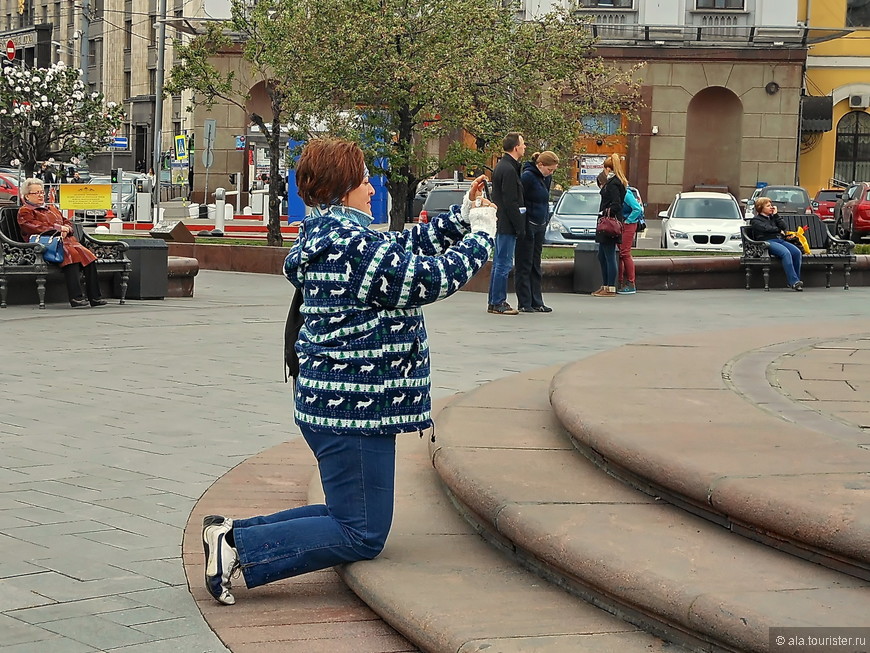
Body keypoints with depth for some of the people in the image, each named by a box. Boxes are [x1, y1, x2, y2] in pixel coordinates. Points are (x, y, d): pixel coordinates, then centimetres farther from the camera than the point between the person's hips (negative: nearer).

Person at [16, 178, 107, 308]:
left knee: (88, 255, -22)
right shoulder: (24, 212, 10)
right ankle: (75, 297, -43)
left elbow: (67, 222, 26)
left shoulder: (51, 209, 34)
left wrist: (66, 229, 1)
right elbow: (36, 227, -7)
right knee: (71, 254, -37)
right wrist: (59, 228, -7)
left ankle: (95, 297, -26)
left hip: (67, 240, 7)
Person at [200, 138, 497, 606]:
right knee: (362, 536, -2)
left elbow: (406, 246, 20)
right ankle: (239, 546, -9)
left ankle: (234, 532, 12)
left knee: (349, 513, 21)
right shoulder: (357, 247, -21)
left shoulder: (326, 236, 11)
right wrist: (480, 234, -1)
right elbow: (435, 277, -16)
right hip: (354, 409, -11)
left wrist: (461, 217, 16)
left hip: (327, 404, 11)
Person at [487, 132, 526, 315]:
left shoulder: (501, 166, 15)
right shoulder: (508, 170, -17)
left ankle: (494, 302, 19)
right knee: (504, 264, -6)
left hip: (500, 224, 11)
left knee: (499, 263, 14)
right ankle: (498, 303, -4)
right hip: (506, 225, -10)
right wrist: (520, 227, -16)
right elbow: (511, 202, -20)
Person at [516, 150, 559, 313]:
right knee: (524, 266, -1)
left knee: (536, 266, 11)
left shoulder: (547, 178, 9)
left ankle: (536, 302, 14)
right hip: (527, 226, -8)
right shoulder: (527, 176, -16)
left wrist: (546, 220, 11)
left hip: (539, 226, 8)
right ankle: (524, 304, 2)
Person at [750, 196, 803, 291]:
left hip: (780, 240, 7)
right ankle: (793, 282, -38)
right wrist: (779, 231, 4)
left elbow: (783, 227, 16)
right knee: (786, 253, -34)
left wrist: (775, 215, 14)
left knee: (797, 252, -21)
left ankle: (796, 280, -20)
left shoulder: (772, 217, 29)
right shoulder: (755, 220, 10)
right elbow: (766, 228, -7)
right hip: (768, 242, -7)